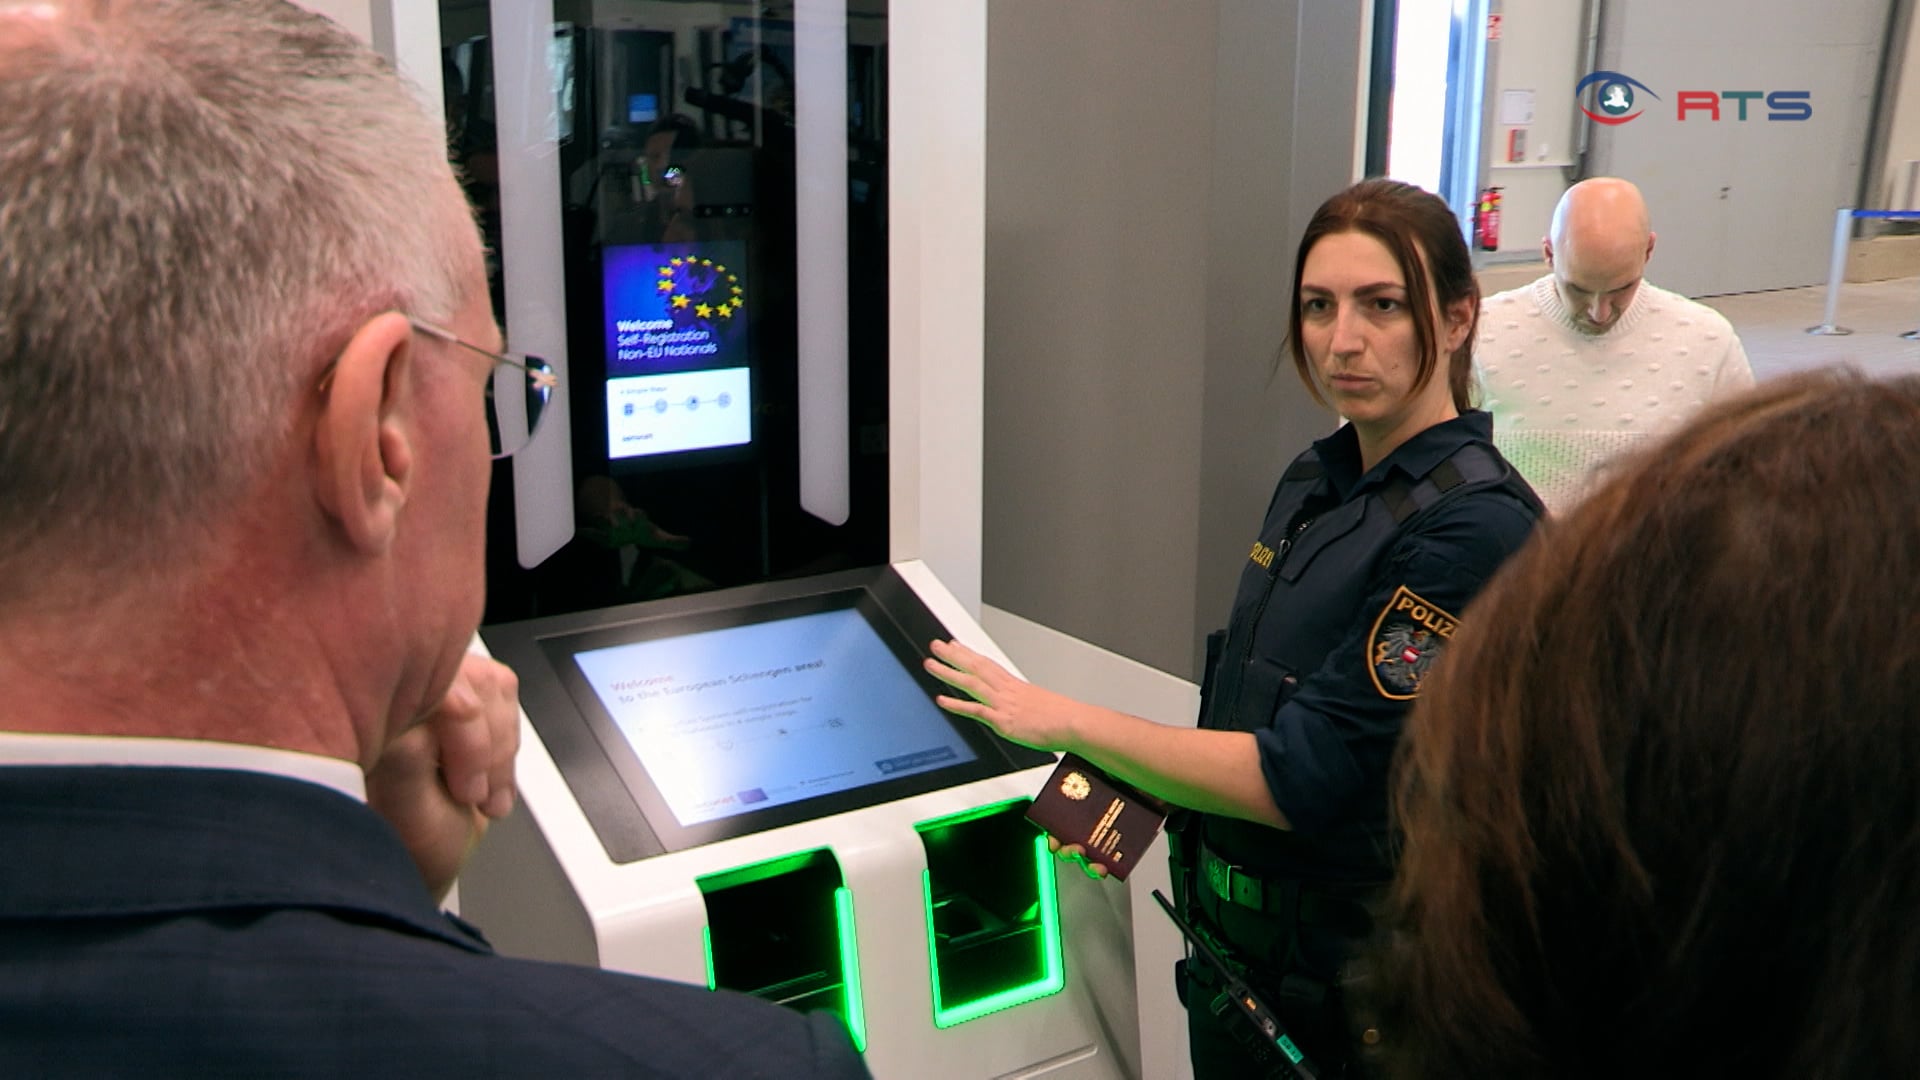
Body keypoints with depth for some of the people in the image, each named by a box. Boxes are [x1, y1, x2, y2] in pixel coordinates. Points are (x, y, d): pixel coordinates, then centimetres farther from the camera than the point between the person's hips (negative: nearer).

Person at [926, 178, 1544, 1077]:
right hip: (1239, 937, 7)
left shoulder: (1473, 527, -23)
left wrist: (1069, 723, -21)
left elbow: (1299, 777, -26)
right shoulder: (1313, 484, 2)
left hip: (1351, 974, -7)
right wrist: (1139, 797, 1)